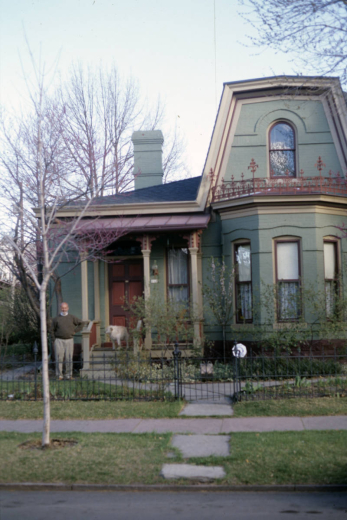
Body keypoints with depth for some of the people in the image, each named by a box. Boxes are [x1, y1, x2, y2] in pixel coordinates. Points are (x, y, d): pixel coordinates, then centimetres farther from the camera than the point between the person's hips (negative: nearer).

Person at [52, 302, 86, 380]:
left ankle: (68, 375, 8)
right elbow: (53, 329, 15)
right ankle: (59, 375, 3)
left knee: (69, 358, 1)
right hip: (59, 340, -1)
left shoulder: (72, 318, 7)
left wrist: (74, 331, 6)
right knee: (59, 358, -3)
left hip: (69, 340, 1)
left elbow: (81, 323, 11)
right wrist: (56, 335, 3)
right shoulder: (56, 319, 6)